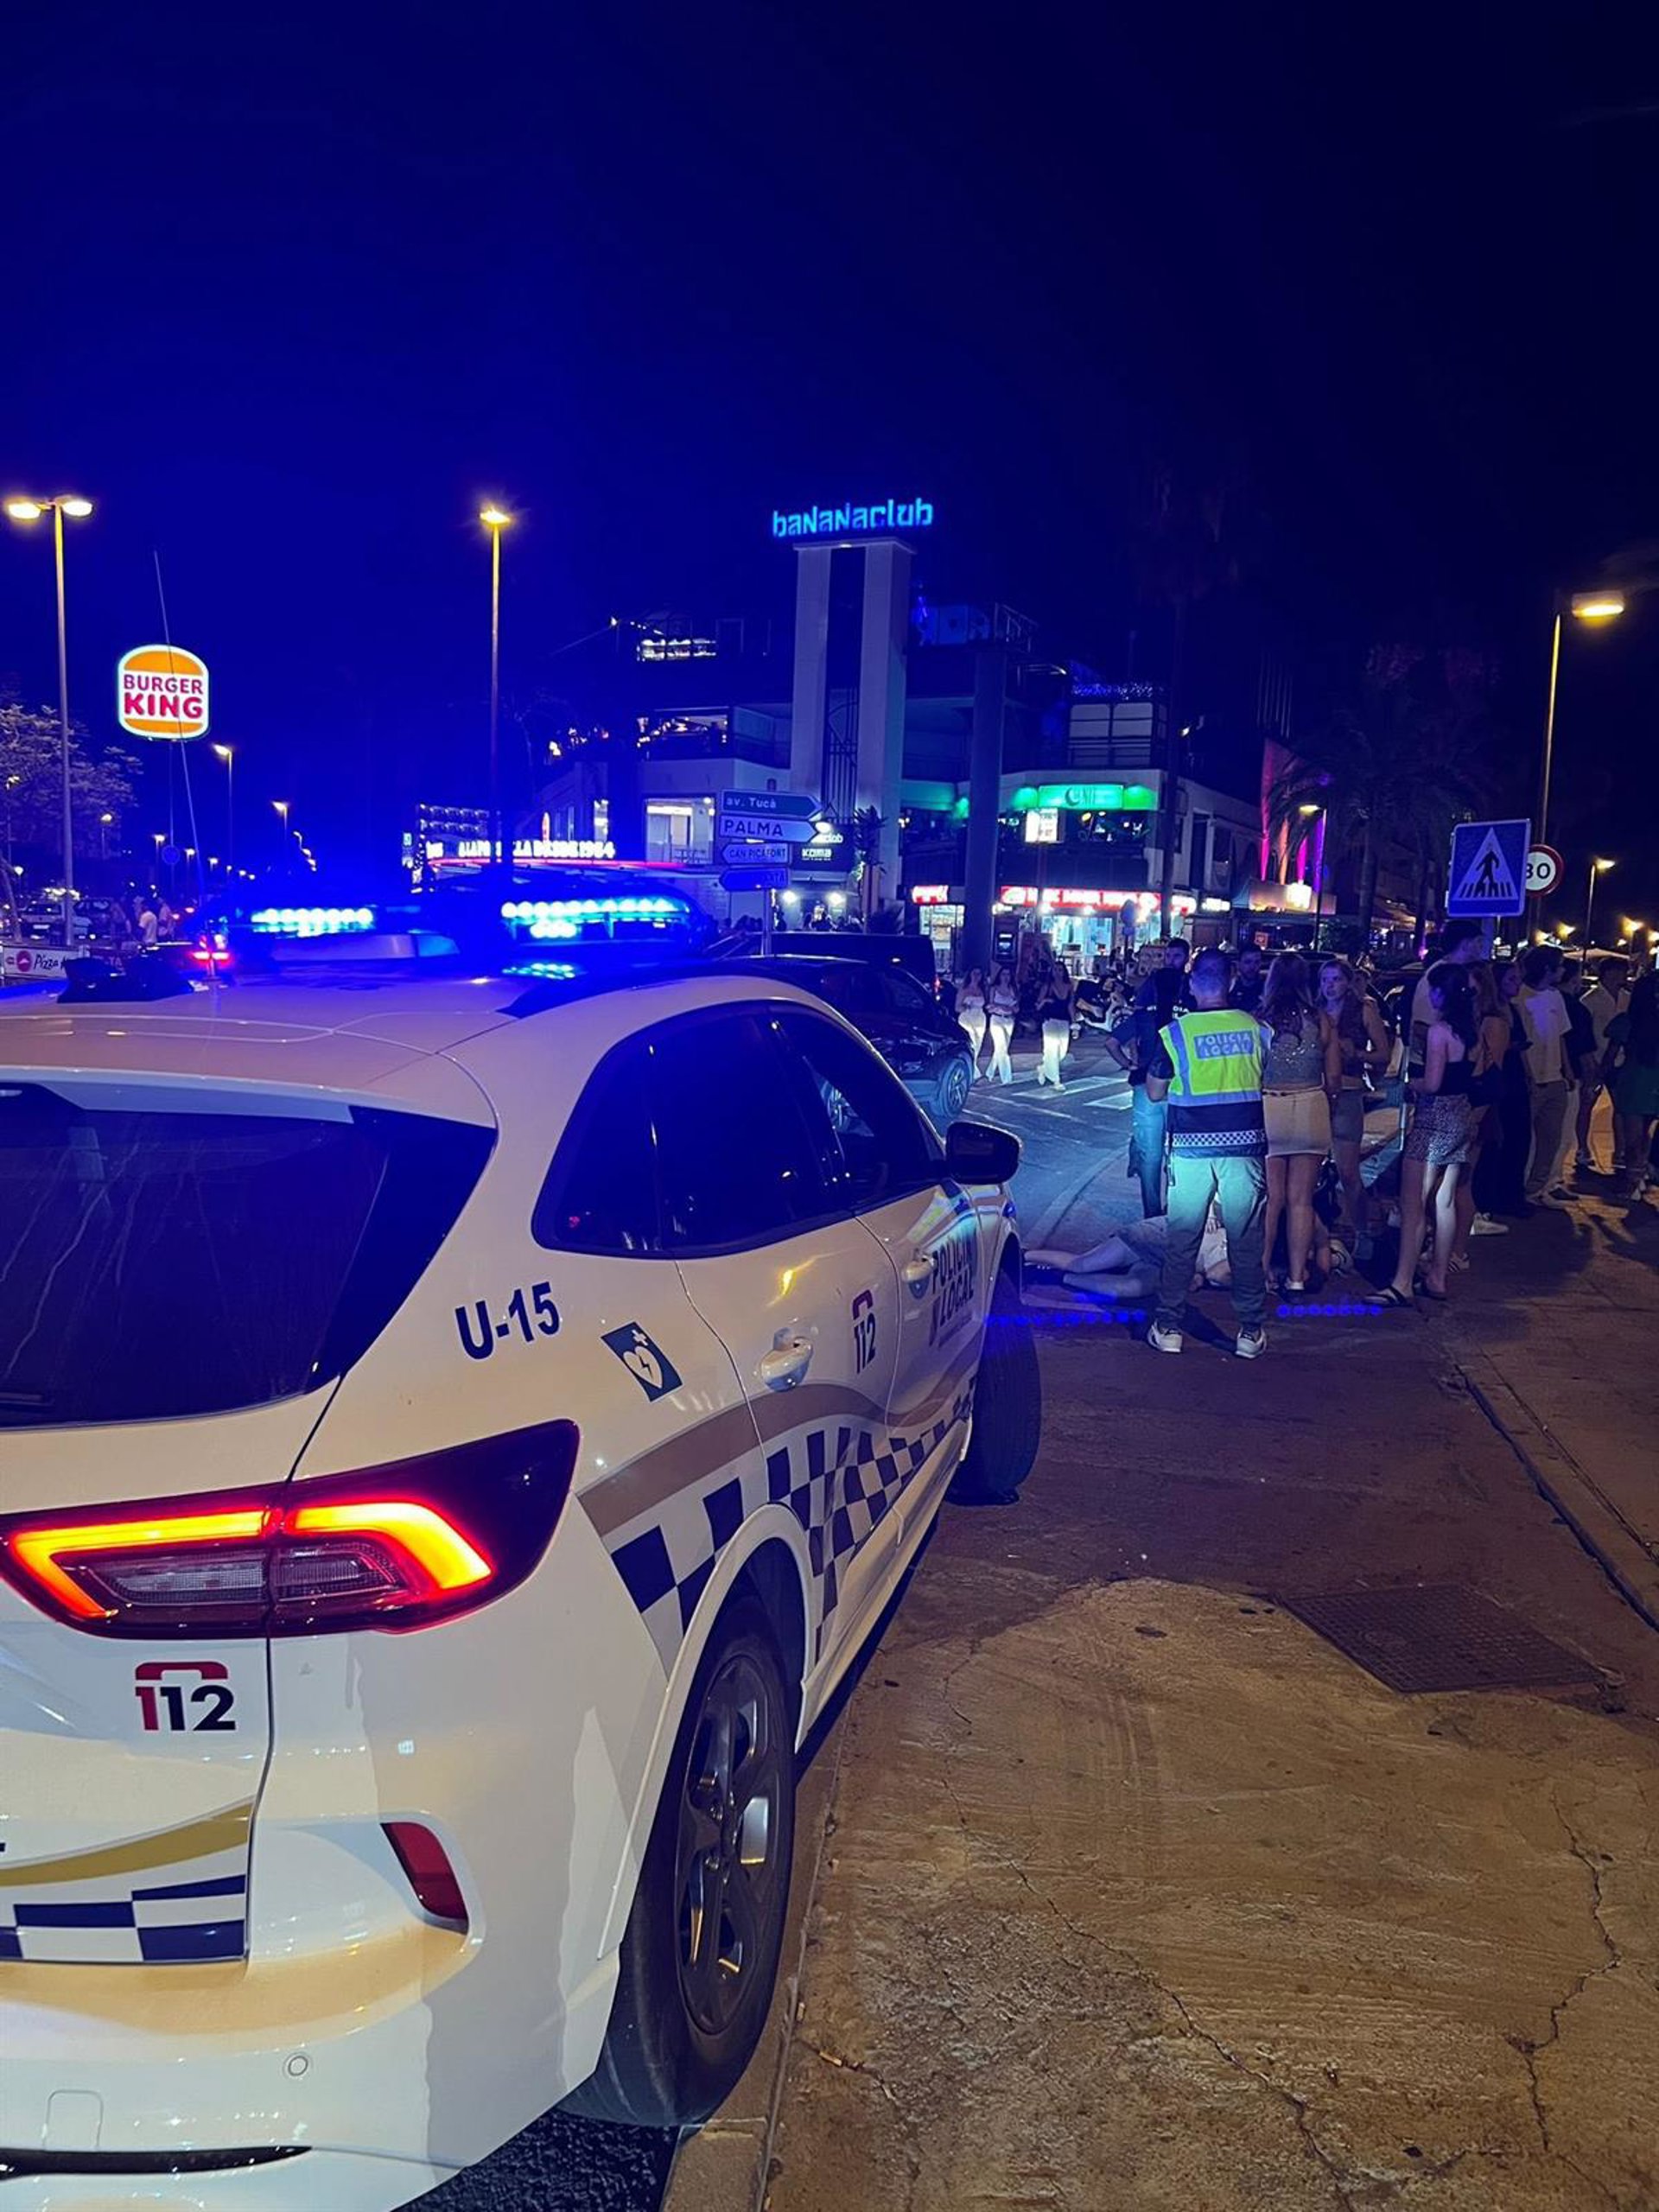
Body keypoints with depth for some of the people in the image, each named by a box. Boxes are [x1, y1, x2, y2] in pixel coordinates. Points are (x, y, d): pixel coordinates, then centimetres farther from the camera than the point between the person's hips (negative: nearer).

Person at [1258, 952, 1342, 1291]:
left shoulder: (1259, 1020, -6)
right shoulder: (1322, 1021, -2)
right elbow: (1333, 1081, 3)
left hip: (1267, 1110, -1)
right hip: (1311, 1111, 1)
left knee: (1270, 1199, 7)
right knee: (1301, 1200, 8)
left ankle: (1262, 1273, 12)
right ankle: (1297, 1276, 13)